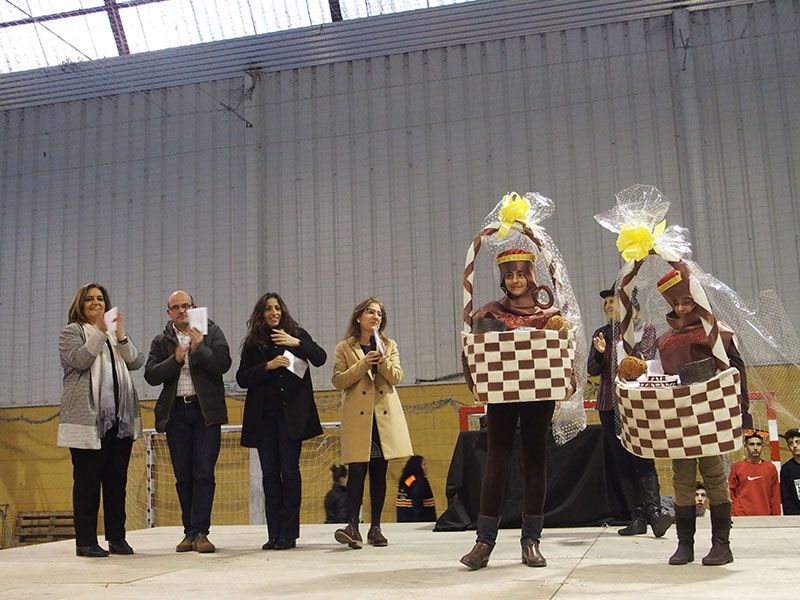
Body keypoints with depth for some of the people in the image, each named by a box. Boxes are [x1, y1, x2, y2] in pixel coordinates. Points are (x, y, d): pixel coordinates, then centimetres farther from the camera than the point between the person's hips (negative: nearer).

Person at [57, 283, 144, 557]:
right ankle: (85, 541, 4)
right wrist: (99, 331, -17)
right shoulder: (72, 331, 6)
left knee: (117, 480, 7)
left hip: (121, 418, 5)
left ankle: (117, 538, 13)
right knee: (87, 480, -2)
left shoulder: (115, 333, 21)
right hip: (88, 419, -5)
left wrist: (121, 335, -7)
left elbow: (137, 362, 5)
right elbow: (78, 360, -14)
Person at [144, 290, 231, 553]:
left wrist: (199, 348, -17)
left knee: (204, 473, -8)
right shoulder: (162, 341, 12)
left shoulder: (211, 331, 6)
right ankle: (190, 532, 13)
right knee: (183, 476, 5)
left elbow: (223, 364, -6)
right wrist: (175, 359, -12)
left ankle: (200, 532, -5)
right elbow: (151, 375, 1)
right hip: (176, 412, 3)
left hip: (206, 411, -2)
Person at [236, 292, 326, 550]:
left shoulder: (297, 334, 7)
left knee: (289, 469, -6)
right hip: (264, 415, 2)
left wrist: (297, 343, -19)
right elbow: (242, 378, 3)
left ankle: (289, 533, -1)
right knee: (270, 472, 1)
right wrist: (268, 366, -11)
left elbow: (320, 358, -5)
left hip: (291, 413, -2)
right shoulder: (253, 343, 9)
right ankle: (274, 534, 4)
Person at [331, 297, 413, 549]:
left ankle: (375, 528, 11)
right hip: (358, 417, -3)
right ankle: (353, 527, -13)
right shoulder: (344, 348, 7)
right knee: (357, 471, -12)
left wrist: (383, 361, -15)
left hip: (385, 416, 3)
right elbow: (338, 381, -3)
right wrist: (363, 364, -12)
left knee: (379, 473, 6)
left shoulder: (390, 346, 15)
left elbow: (397, 377, 3)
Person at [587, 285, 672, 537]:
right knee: (622, 464, 3)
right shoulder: (601, 333, 15)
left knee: (643, 459, -16)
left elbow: (645, 362, -5)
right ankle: (637, 517, 6)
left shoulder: (646, 329, 6)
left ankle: (654, 512, -20)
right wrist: (600, 353, -10)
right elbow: (592, 370, 9)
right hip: (609, 405, 4)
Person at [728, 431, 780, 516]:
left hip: (764, 517, 2)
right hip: (741, 517, -1)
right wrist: (733, 515, -1)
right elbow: (731, 494, 7)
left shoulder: (771, 468, 10)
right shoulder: (736, 467, 6)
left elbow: (775, 497, 11)